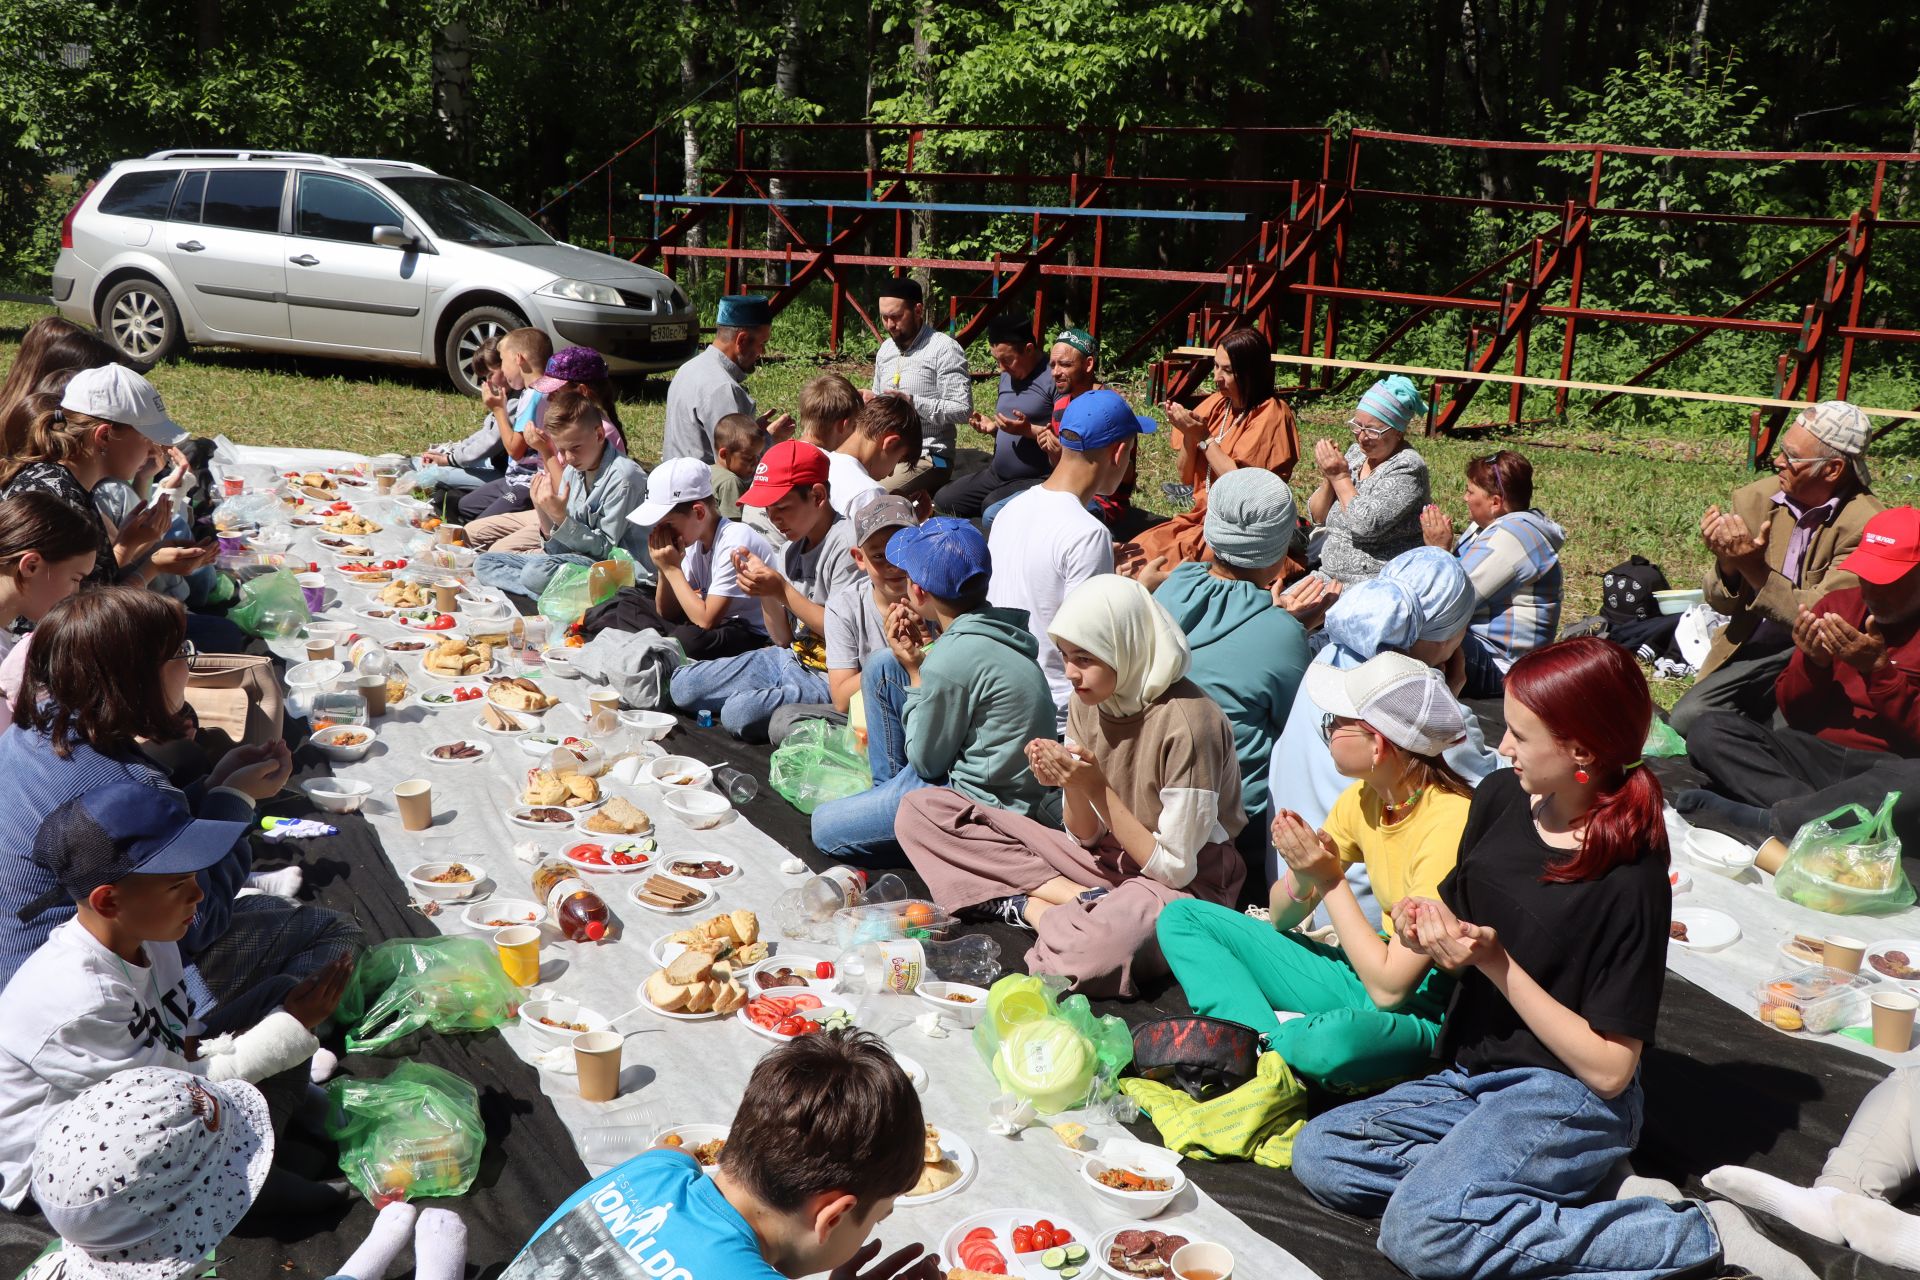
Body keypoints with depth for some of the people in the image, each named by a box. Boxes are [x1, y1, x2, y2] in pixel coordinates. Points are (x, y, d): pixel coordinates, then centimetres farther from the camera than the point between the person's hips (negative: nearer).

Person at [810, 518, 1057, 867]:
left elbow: (928, 762, -13)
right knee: (880, 666, 9)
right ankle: (887, 790, 18)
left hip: (983, 805, -9)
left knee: (825, 828, -3)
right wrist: (921, 656, 2)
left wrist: (914, 670, -6)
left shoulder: (952, 658, -26)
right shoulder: (996, 628, 1)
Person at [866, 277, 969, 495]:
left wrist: (913, 402, -24)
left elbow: (963, 409, -17)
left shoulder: (944, 349, -11)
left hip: (927, 458, -8)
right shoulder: (886, 349, 14)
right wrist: (871, 400, 2)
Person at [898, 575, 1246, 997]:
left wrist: (1097, 787, -23)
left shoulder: (1185, 723, -22)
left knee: (1104, 943, -46)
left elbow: (1176, 869, -19)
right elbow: (1086, 837, 4)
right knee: (922, 811, -1)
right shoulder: (1090, 704, 0)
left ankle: (1028, 906, -14)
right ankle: (1080, 901, -10)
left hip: (1185, 884, -8)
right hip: (1104, 860, 8)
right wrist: (1071, 784, -17)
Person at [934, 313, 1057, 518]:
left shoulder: (1053, 377, -14)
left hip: (1036, 481, -8)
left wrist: (1028, 430, -24)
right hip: (996, 475, 9)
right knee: (943, 501, -2)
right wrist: (992, 428, 4)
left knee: (993, 506, -32)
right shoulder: (1008, 375, 14)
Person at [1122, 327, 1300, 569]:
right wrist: (1188, 434, -7)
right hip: (1200, 517, 6)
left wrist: (1203, 438, -14)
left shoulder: (1271, 413, -10)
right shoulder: (1216, 404, 7)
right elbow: (1187, 478, 9)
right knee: (1129, 556, -11)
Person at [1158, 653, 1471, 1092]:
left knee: (1332, 1040, -43)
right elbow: (1281, 917, 6)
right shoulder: (1363, 798, -1)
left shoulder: (1450, 824, -23)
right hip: (1369, 972, 8)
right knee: (1181, 919, 1)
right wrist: (1304, 876, -16)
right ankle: (1267, 1041, -19)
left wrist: (1330, 879, -19)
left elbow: (1389, 987, -24)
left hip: (1428, 1011, -8)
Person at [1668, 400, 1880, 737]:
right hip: (1754, 645, 4)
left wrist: (1755, 568, -31)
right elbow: (1724, 604, 4)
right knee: (1684, 720, -15)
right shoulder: (1754, 498, -3)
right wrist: (1728, 563, -19)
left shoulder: (1866, 523, -17)